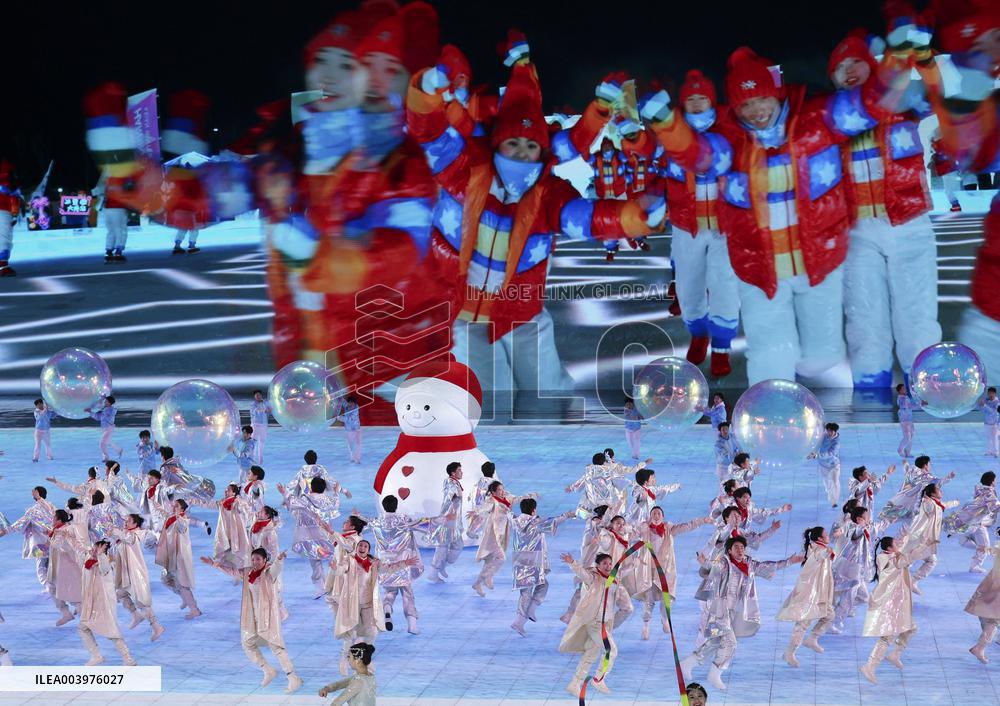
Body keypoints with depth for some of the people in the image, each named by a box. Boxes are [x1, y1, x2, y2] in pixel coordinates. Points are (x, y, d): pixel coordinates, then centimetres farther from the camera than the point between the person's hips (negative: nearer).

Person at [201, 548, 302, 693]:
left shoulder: (269, 572, -14)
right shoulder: (247, 572, 6)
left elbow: (276, 566, -37)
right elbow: (231, 570, 20)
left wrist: (279, 559, -60)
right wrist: (214, 563, 22)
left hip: (268, 615, -8)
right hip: (252, 617, 8)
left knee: (276, 646, -11)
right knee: (248, 644, 16)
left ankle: (294, 679, -7)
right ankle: (269, 671, 30)